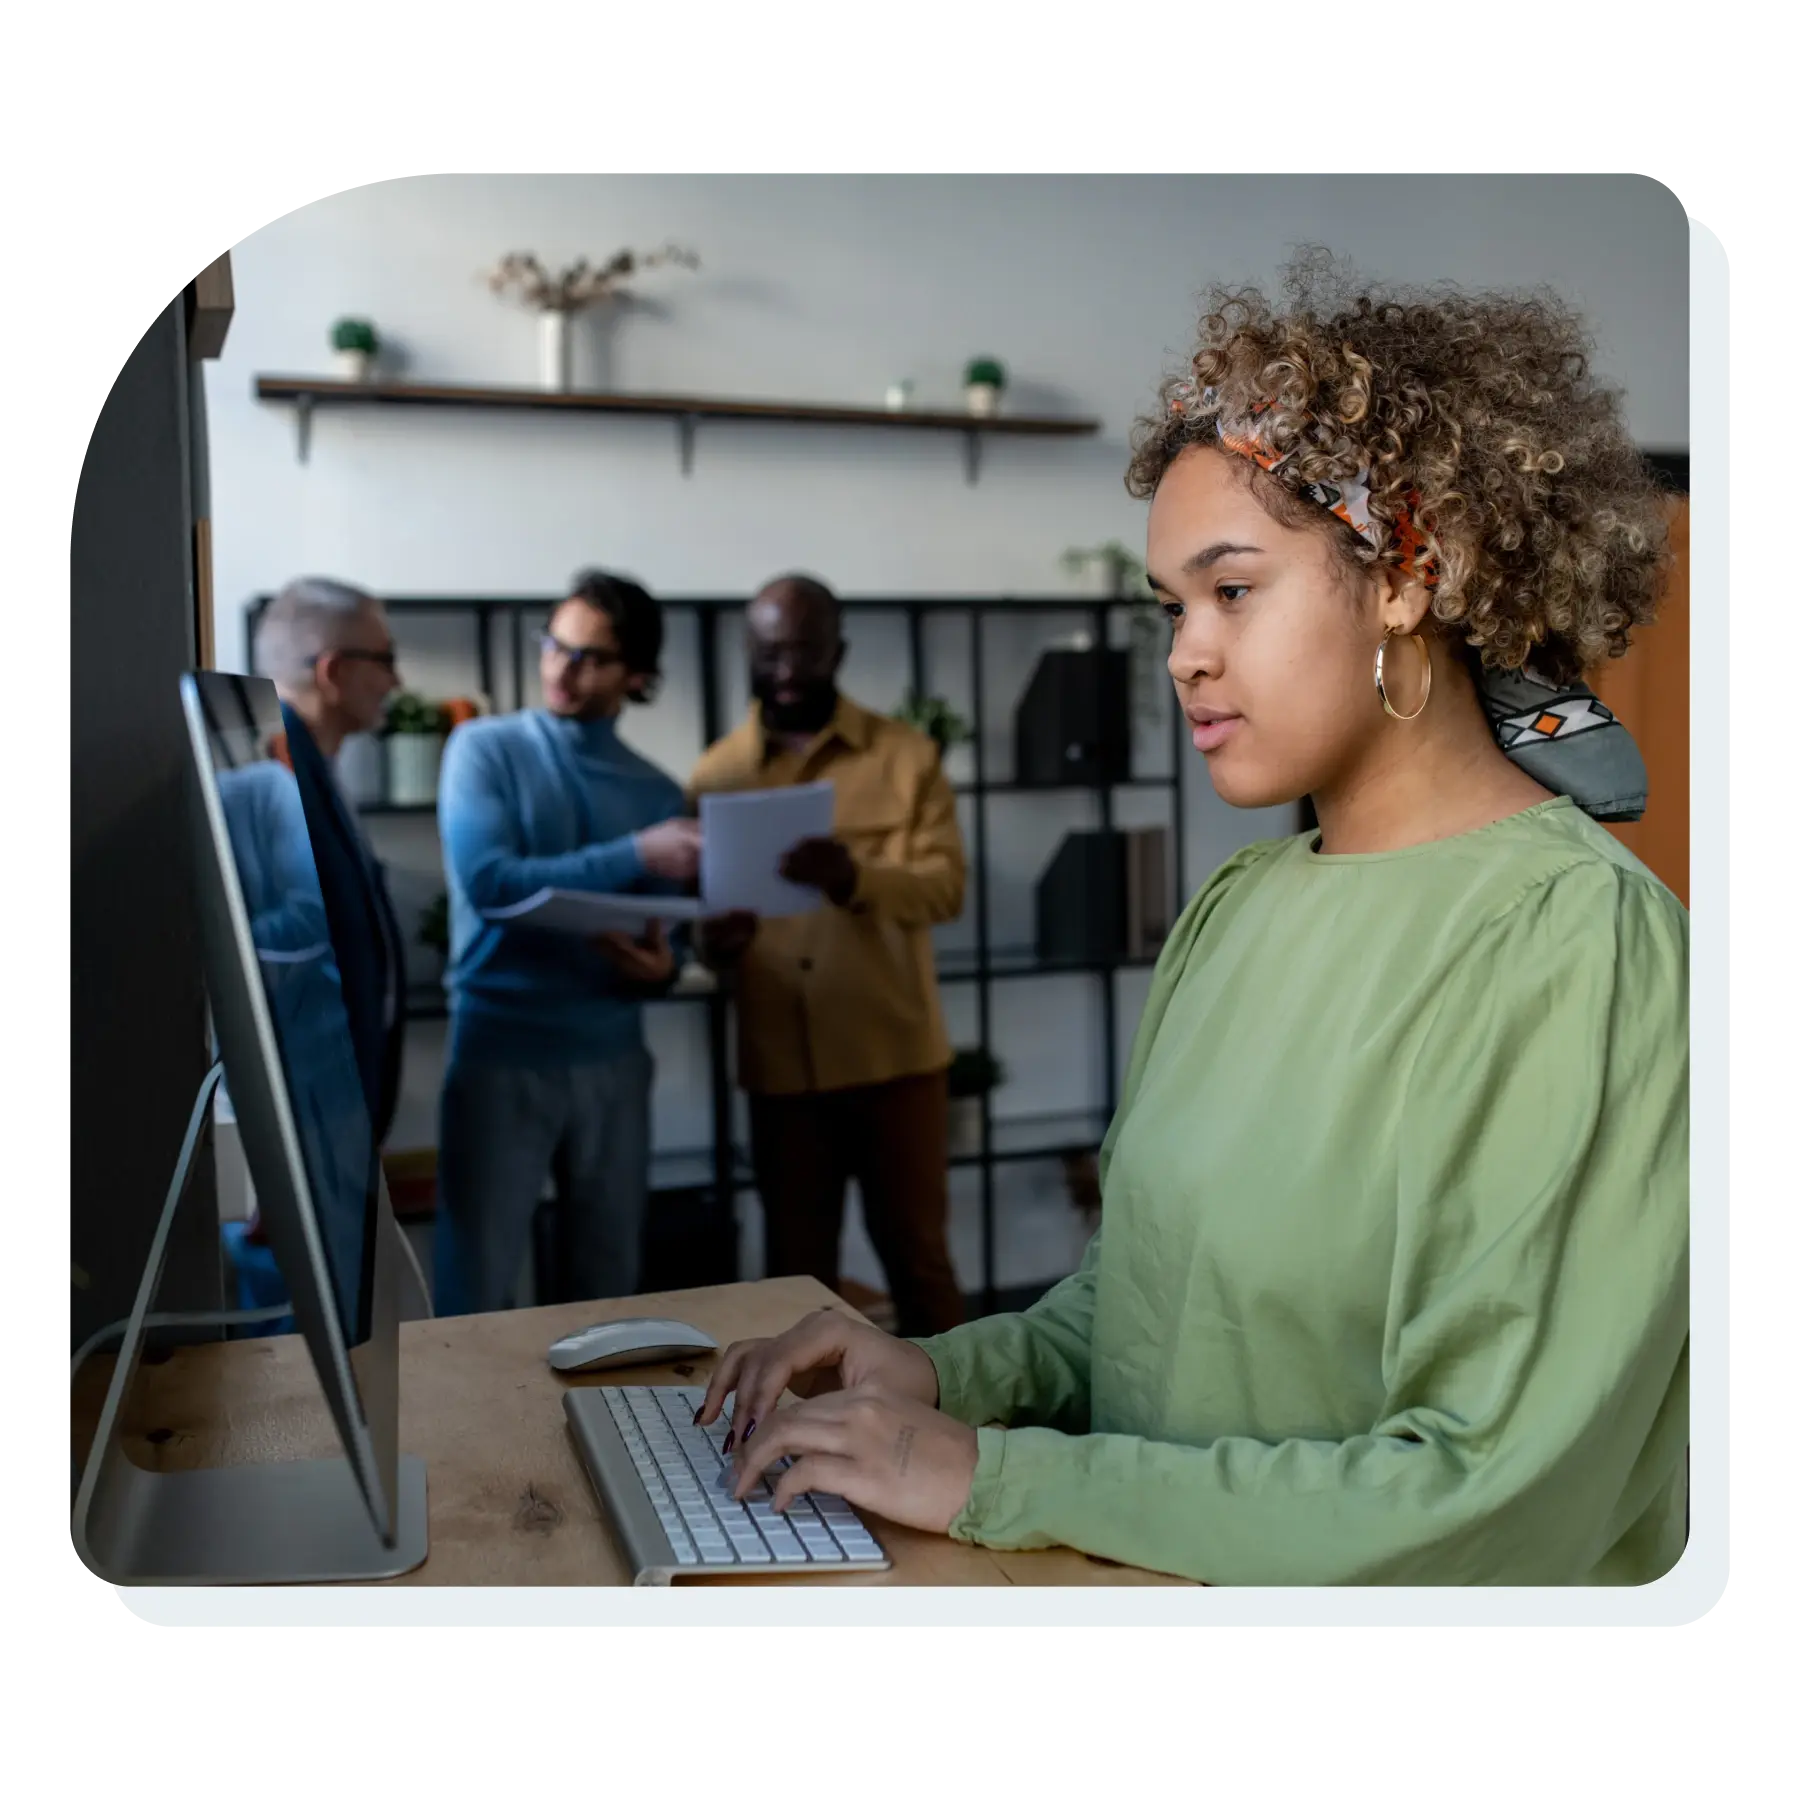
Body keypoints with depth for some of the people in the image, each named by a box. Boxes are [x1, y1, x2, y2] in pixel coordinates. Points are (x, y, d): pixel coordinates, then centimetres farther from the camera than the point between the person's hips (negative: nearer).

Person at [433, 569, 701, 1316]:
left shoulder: (657, 792, 8)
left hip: (613, 1058, 4)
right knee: (475, 1278, 1)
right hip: (501, 1053, -4)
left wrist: (661, 966, -14)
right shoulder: (484, 749, -3)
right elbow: (486, 882, -17)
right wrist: (634, 855, -19)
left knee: (611, 1273, 13)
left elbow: (663, 934, 11)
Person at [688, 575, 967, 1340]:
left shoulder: (905, 754, 1)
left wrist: (854, 877, -28)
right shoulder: (715, 774, 6)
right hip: (781, 1064, 2)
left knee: (915, 1251, 8)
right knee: (795, 1264, 11)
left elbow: (945, 884, -9)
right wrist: (713, 939, -17)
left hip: (895, 1054, -2)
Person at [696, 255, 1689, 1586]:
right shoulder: (1238, 907, 6)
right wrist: (956, 1372, -7)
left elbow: (1492, 1498, -20)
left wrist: (994, 1479, -19)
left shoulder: (1576, 942, -16)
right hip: (1138, 1574, 5)